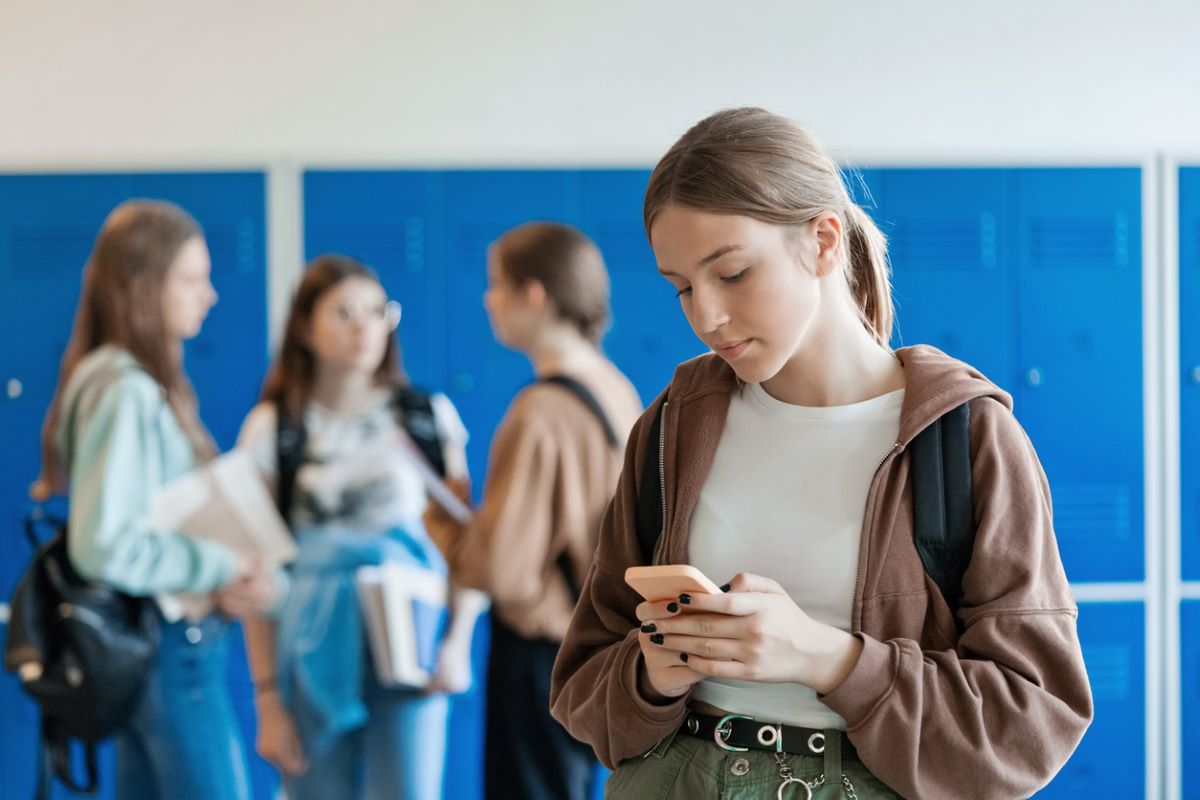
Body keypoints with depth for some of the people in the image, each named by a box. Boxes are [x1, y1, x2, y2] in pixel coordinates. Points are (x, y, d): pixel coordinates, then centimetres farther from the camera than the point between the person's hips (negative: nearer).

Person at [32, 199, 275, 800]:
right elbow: (104, 545, -24)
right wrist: (219, 570, -18)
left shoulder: (147, 384, 11)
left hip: (142, 639, 10)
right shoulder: (125, 391, -19)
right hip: (172, 643, -10)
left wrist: (215, 574, -2)